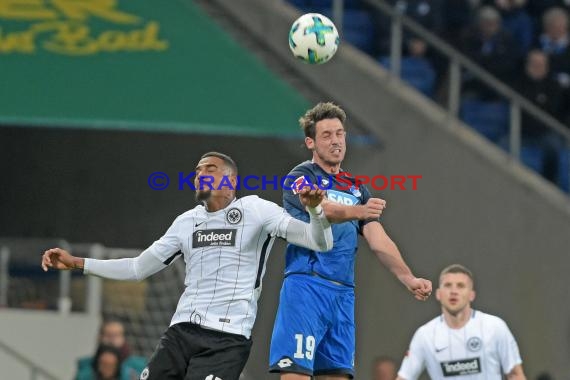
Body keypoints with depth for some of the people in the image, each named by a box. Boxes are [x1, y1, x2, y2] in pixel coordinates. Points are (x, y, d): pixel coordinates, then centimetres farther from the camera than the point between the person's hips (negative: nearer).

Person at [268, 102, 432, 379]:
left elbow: (379, 241, 12)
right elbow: (321, 208, -21)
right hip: (305, 286, -7)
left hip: (343, 294, 7)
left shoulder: (356, 189, 20)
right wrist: (358, 211, -41)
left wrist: (408, 279, -4)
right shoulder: (302, 177, 1)